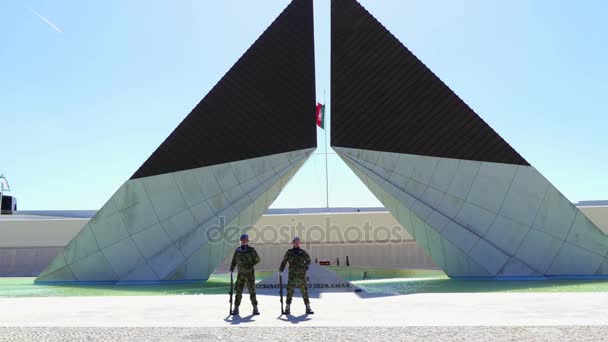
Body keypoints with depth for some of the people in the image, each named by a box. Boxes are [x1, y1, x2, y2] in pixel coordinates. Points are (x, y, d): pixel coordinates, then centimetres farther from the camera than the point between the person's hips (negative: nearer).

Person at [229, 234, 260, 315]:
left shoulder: (251, 250, -4)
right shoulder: (238, 250, 7)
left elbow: (257, 259, 1)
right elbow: (234, 260, 9)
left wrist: (250, 265, -11)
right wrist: (231, 269, -2)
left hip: (250, 274, -3)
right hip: (240, 274, 3)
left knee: (252, 291, 0)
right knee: (238, 291, 4)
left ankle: (255, 309, 8)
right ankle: (236, 309, 10)